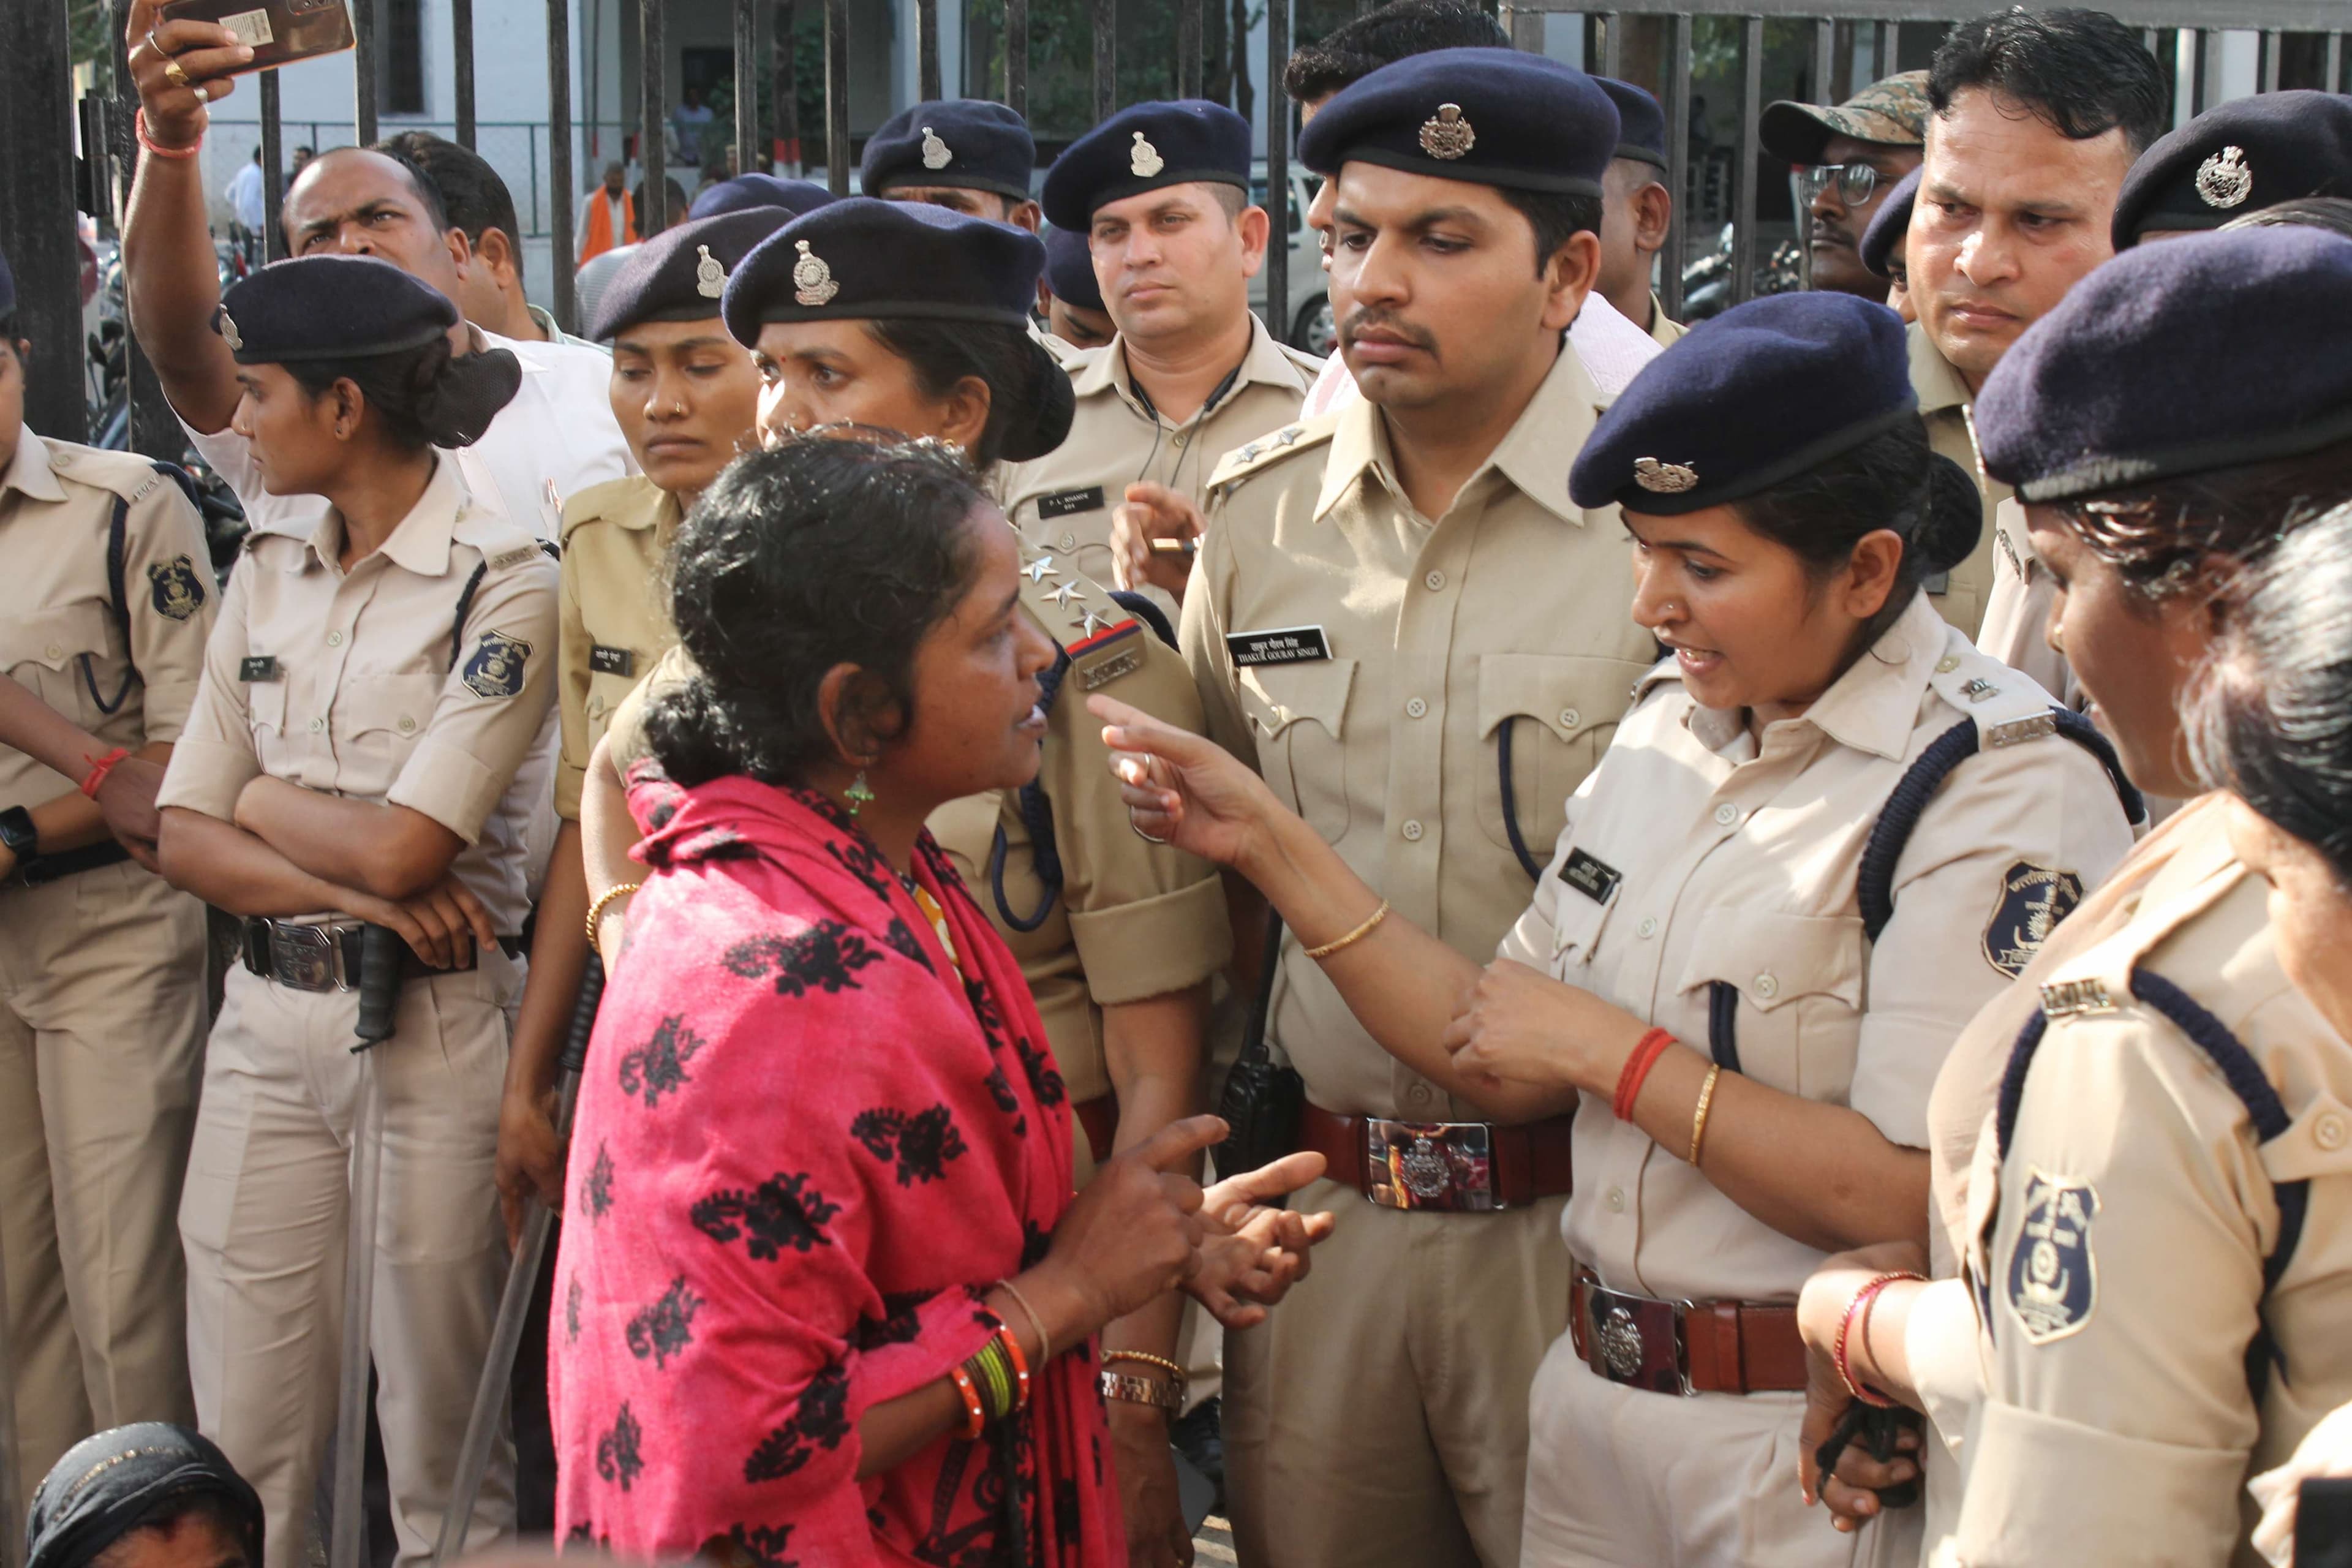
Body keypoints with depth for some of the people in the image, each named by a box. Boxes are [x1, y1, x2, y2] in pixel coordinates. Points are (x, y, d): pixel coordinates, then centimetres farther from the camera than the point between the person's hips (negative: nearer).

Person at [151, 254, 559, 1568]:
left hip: (435, 1023, -5)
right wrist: (349, 886, -11)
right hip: (267, 1014, 6)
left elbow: (403, 847, -17)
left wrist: (265, 798, 1)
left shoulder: (503, 584, -9)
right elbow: (185, 835, 6)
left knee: (442, 1438, 5)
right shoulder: (268, 571, 10)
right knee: (242, 1443, 8)